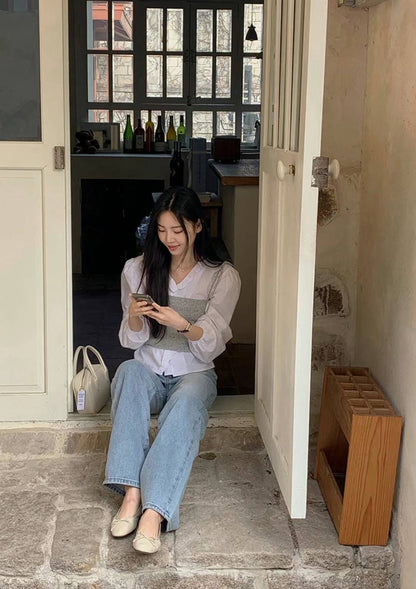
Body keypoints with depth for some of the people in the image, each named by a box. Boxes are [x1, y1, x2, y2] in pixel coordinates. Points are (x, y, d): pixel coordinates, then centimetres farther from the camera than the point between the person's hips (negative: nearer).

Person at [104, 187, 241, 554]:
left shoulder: (224, 277, -4)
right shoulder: (137, 269, 2)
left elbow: (210, 347, -9)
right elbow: (132, 342, 3)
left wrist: (183, 324, -31)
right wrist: (134, 317, -20)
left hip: (194, 374, -2)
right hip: (148, 370, 2)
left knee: (187, 401, -37)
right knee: (129, 371, -35)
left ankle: (154, 510, -48)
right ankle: (132, 491, -42)